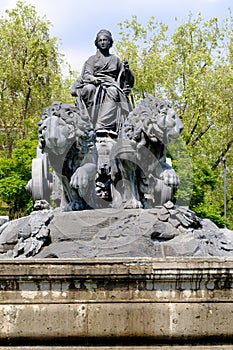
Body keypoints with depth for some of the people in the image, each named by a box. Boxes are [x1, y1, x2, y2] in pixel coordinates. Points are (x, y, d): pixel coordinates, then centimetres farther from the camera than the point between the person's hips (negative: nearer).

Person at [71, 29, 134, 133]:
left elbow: (128, 78, 21)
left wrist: (127, 70, -3)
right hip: (94, 83, 0)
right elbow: (86, 74, 6)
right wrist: (92, 78, -18)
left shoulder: (115, 59, 26)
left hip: (111, 85, 0)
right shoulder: (92, 59, 23)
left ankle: (102, 126, -50)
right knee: (89, 89, -37)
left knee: (113, 92, -37)